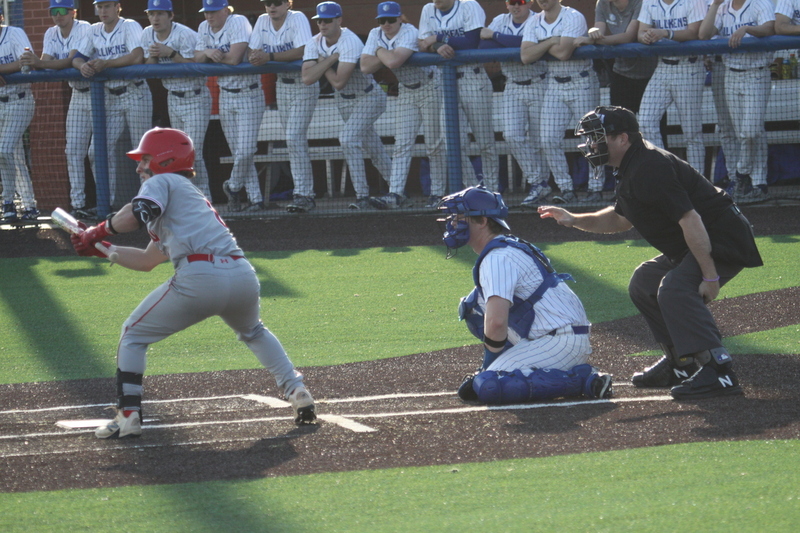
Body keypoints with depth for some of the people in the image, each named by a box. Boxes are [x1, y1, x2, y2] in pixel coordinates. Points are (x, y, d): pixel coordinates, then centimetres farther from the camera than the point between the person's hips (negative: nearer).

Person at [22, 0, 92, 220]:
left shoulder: (84, 29, -18)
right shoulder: (51, 34, 4)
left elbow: (71, 61, -29)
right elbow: (46, 62, -5)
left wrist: (38, 63, -39)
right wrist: (34, 63, -29)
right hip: (78, 95, 7)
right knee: (73, 151, 4)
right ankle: (78, 205, 7)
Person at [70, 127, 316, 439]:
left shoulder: (161, 182, 12)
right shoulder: (192, 194, 37)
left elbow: (134, 216, -12)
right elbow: (146, 261, 42)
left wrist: (98, 231, 4)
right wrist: (99, 249, 41)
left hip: (200, 277, -8)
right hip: (243, 277, 8)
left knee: (133, 336, 10)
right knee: (253, 333, 38)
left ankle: (128, 416, 0)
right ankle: (297, 392, 24)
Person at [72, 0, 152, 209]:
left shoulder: (130, 27, -9)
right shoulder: (94, 31, 9)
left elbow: (137, 57, -23)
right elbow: (77, 57, 6)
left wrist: (105, 63, -27)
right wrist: (82, 66, -18)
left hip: (135, 95, -6)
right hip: (109, 96, 6)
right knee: (98, 150, -2)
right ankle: (107, 202, 5)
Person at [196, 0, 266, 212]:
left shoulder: (238, 22, -15)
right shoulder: (204, 28, 8)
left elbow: (234, 58, -25)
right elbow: (197, 58, 4)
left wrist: (215, 56, -9)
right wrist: (208, 53, -17)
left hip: (249, 95, -7)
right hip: (225, 96, 7)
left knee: (245, 151, -12)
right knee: (238, 152, 4)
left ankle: (233, 187, 12)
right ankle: (256, 199, 9)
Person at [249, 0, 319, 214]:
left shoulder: (297, 19, -15)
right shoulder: (262, 22, 3)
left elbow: (301, 51, -26)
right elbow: (254, 52, 1)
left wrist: (269, 56, -31)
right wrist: (256, 58, -23)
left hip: (303, 85, -7)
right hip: (281, 85, 7)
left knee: (294, 138, -16)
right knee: (295, 140, 9)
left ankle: (302, 194, -15)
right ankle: (307, 194, 15)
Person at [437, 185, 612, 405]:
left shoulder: (497, 259, -14)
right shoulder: (509, 248, 20)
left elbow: (496, 322, -25)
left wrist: (488, 366, -8)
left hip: (560, 342, -11)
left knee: (487, 387, -25)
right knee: (471, 307, 18)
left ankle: (581, 379, -18)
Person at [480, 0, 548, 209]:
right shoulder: (500, 21, 7)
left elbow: (526, 43, -27)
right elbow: (483, 45, -7)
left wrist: (494, 36, -17)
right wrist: (513, 44, -21)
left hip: (538, 86, -4)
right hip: (513, 87, 4)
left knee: (538, 139, -1)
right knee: (512, 135, -8)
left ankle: (540, 183, 11)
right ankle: (537, 184, -4)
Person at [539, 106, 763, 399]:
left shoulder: (649, 168, -22)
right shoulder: (632, 169, 13)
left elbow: (690, 220, -29)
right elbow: (620, 220, 28)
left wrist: (710, 276, -31)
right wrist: (573, 220, 14)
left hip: (724, 238, -11)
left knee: (675, 288, -29)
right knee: (645, 282, 18)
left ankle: (718, 370, -34)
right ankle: (682, 362, 21)